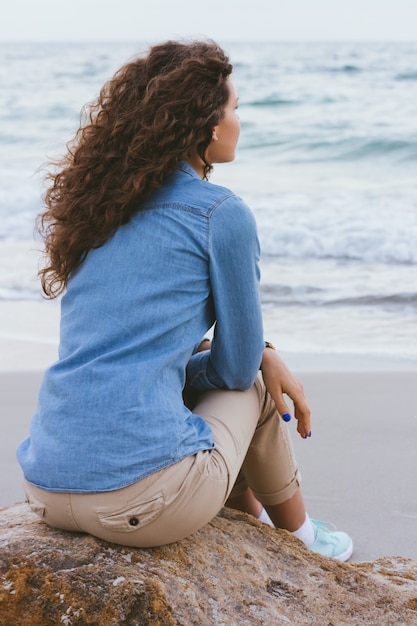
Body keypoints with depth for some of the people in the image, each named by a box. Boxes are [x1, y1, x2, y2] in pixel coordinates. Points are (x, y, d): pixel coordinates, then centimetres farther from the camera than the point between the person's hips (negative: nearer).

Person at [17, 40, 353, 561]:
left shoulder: (102, 203, 15)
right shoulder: (221, 214, -5)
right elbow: (236, 367, 3)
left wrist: (263, 353, 18)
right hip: (144, 502, -7)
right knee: (252, 388, 22)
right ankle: (296, 537, 43)